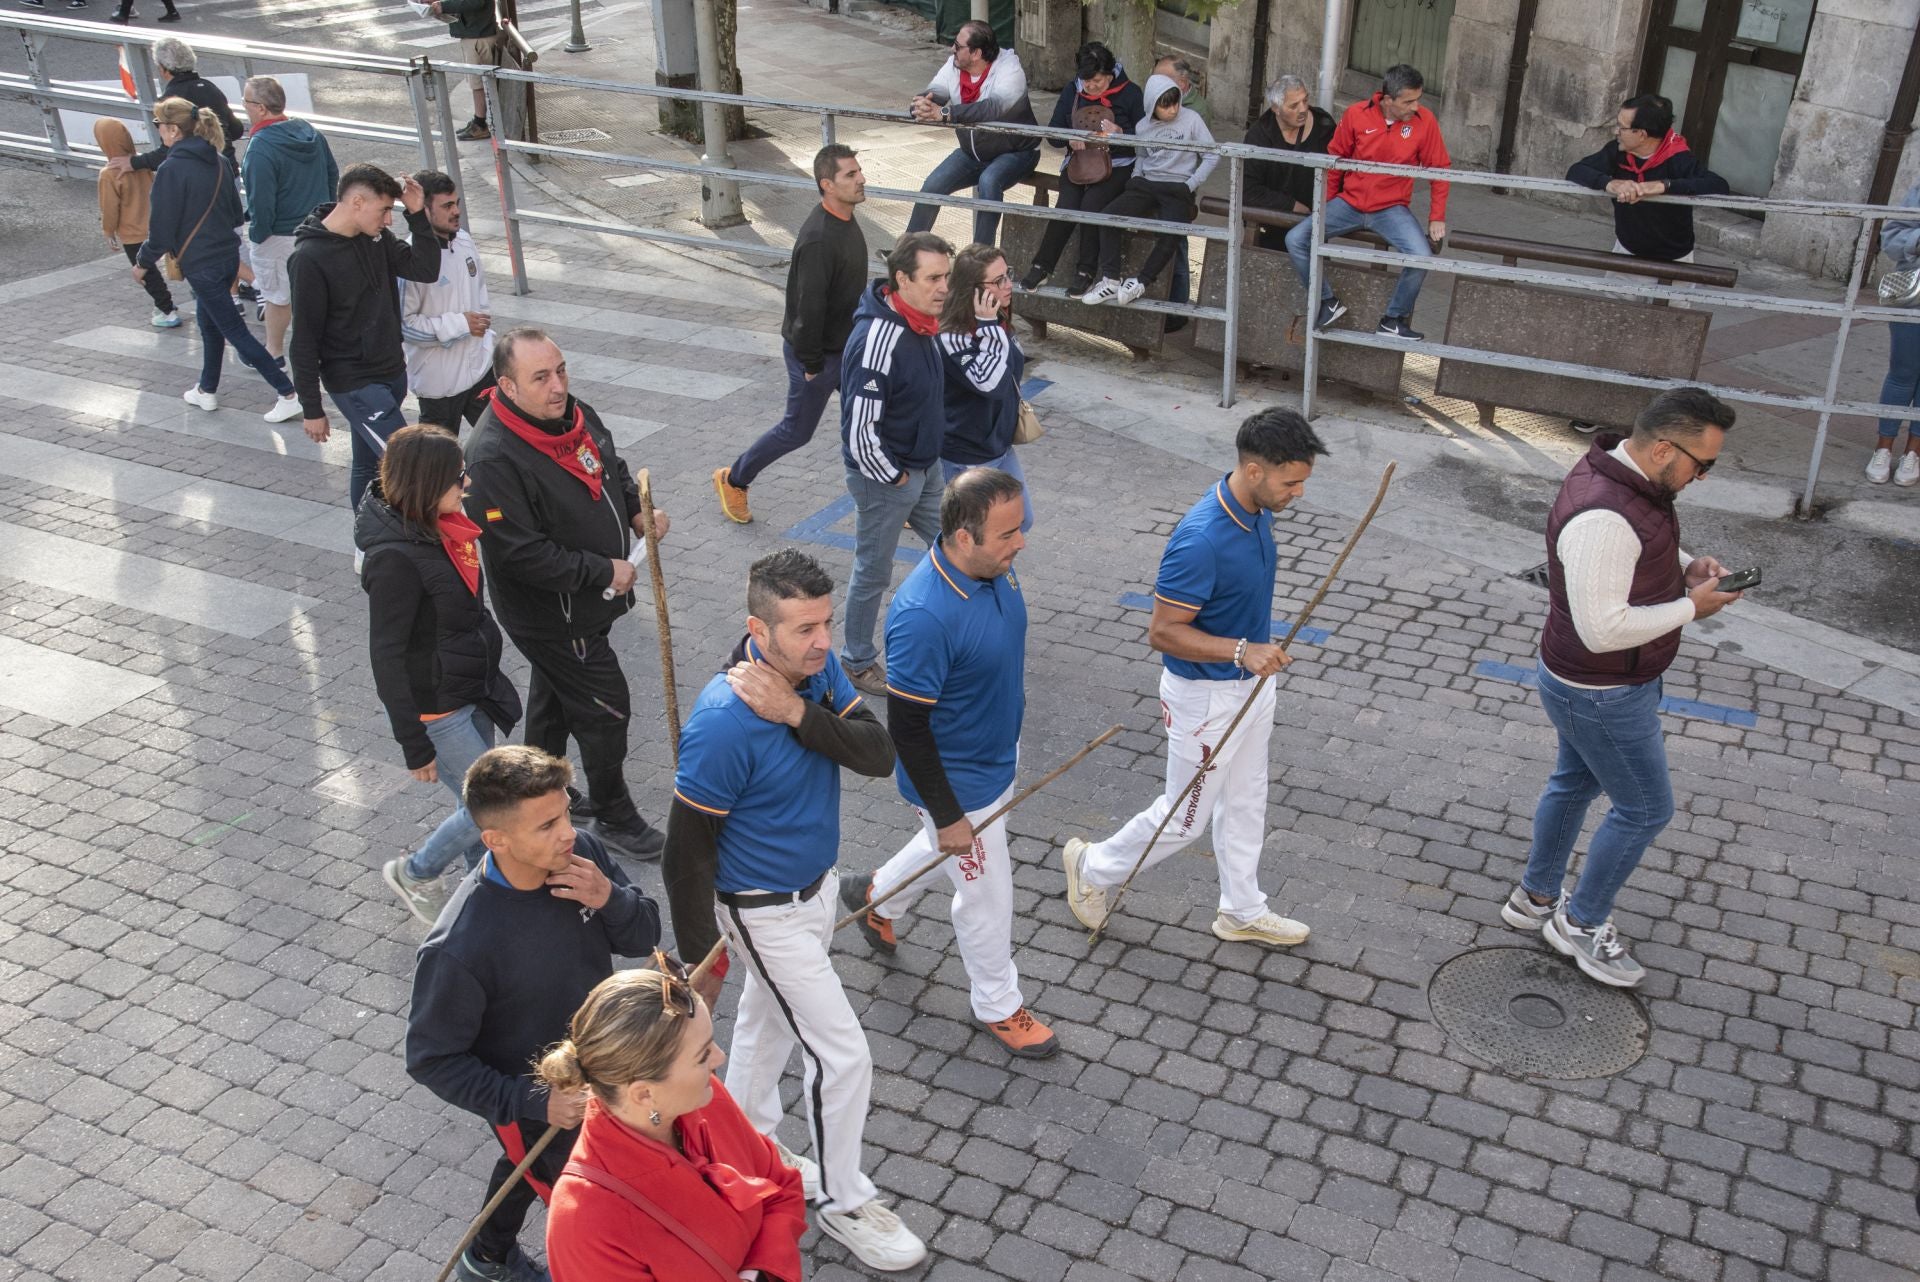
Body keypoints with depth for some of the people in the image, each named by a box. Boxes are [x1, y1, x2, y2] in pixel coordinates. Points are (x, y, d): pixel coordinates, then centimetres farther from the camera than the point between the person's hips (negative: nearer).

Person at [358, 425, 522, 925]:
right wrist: (415, 745, -19)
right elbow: (386, 657, -23)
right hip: (436, 711, -8)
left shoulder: (439, 527, -1)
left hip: (471, 695, 8)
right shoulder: (394, 557, -27)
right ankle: (413, 874, 23)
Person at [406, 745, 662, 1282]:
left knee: (526, 1169, 33)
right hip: (537, 1108, -6)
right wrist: (535, 1103, -29)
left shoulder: (581, 854, -23)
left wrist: (609, 899, -31)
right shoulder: (457, 949, -37)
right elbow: (433, 1060, -24)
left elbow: (644, 937, -10)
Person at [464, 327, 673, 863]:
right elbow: (518, 553, -31)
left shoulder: (575, 414, -2)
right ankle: (613, 817, 20)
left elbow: (613, 470, 17)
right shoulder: (494, 457, -30)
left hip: (586, 600, 9)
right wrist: (603, 572, -26)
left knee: (553, 695, 26)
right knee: (606, 710, 0)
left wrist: (637, 512, -3)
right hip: (554, 618, -9)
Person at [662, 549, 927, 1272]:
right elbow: (687, 853, -25)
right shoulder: (723, 723, -33)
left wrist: (798, 714, -33)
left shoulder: (817, 670, -12)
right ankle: (844, 1203, 23)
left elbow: (879, 757, -18)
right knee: (844, 1056, 0)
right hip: (766, 913, -7)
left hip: (817, 885, 7)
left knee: (769, 1023, 27)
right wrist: (700, 962, -18)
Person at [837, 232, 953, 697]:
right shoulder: (877, 340, -31)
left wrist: (925, 463, 15)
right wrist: (894, 477, -16)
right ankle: (857, 661, 28)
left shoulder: (922, 324, -1)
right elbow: (860, 431, -29)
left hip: (925, 467, 9)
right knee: (874, 572, 9)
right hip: (884, 478, -9)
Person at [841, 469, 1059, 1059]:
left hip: (997, 757, 8)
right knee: (986, 893, 13)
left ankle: (877, 896, 59)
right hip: (958, 781, -8)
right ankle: (998, 1005, 38)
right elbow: (906, 726, -28)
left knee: (948, 854, 32)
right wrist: (947, 816, -20)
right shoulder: (925, 616, -38)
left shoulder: (993, 567, -12)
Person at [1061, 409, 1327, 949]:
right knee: (1185, 817, 8)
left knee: (1245, 802, 22)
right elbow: (1163, 632, -28)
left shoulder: (1257, 509, -6)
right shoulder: (1201, 540, -34)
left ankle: (1242, 911, 42)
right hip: (1207, 696, -8)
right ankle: (1093, 868, 32)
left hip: (1252, 682, 9)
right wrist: (1242, 651, -36)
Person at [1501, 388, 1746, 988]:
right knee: (1645, 808, 6)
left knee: (1575, 782, 25)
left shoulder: (1630, 479, -2)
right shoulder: (1603, 517, -35)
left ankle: (1536, 897, 44)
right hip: (1602, 696, -10)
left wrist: (1687, 566, -2)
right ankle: (1582, 923, 25)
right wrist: (1691, 608, -25)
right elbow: (1603, 628, -35)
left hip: (1584, 683, 10)